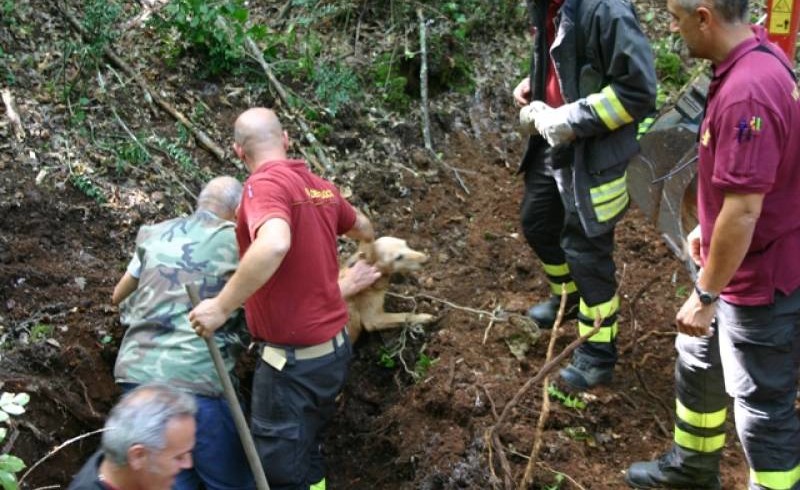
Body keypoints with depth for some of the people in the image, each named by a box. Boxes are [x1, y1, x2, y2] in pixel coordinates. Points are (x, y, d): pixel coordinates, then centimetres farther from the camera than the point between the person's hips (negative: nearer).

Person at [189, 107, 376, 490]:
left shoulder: (264, 184, -17)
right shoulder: (321, 187, 7)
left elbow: (274, 244, -38)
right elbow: (362, 228, 28)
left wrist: (221, 306, -30)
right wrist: (370, 238, 52)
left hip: (295, 359, -8)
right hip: (334, 347, 8)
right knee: (307, 455, 24)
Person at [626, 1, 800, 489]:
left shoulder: (747, 91, -31)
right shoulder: (759, 58, 1)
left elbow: (743, 212, -30)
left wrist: (704, 294, -20)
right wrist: (708, 228, 22)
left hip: (761, 282, -11)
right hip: (744, 264, 11)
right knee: (698, 363, 26)